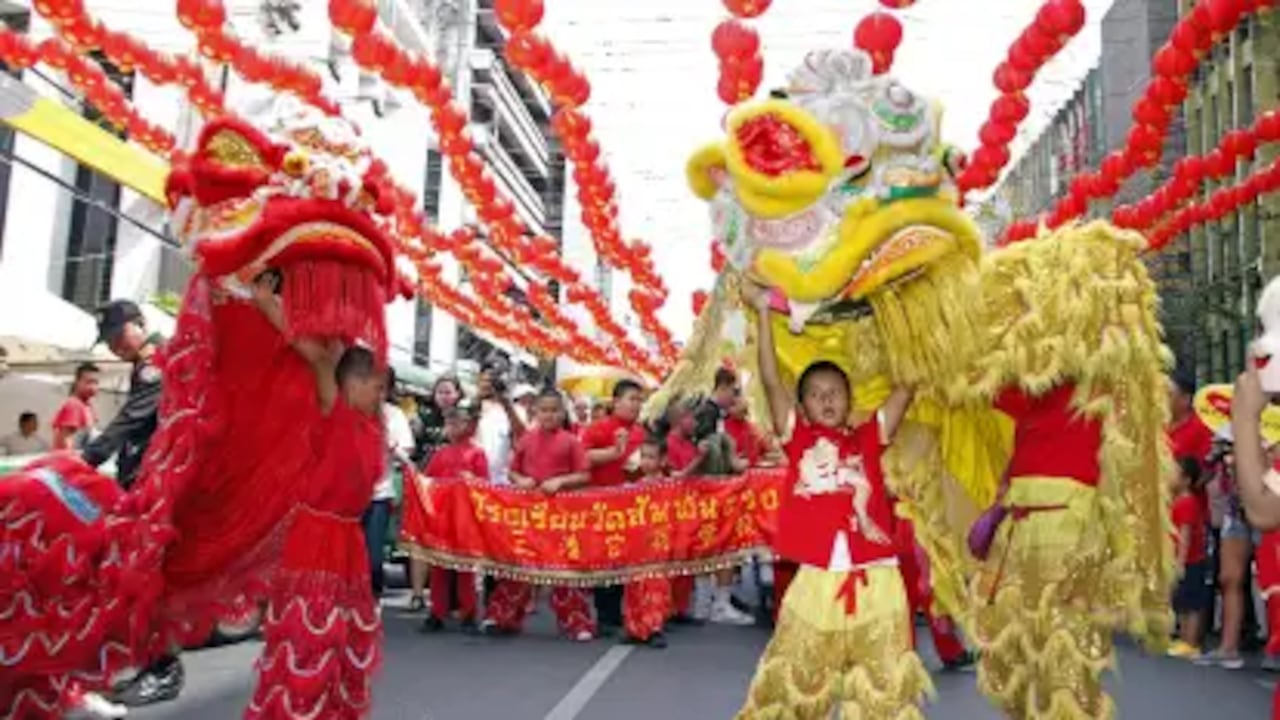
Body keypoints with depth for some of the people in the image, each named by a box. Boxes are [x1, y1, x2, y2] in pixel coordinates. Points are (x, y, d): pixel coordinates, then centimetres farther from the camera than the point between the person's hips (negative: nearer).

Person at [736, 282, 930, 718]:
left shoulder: (868, 436, 9)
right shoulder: (798, 438, 6)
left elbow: (908, 385, 8)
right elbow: (771, 380, 1)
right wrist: (762, 314, 0)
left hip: (875, 578, 1)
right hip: (816, 580, -1)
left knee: (884, 685, 13)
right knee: (795, 679, 11)